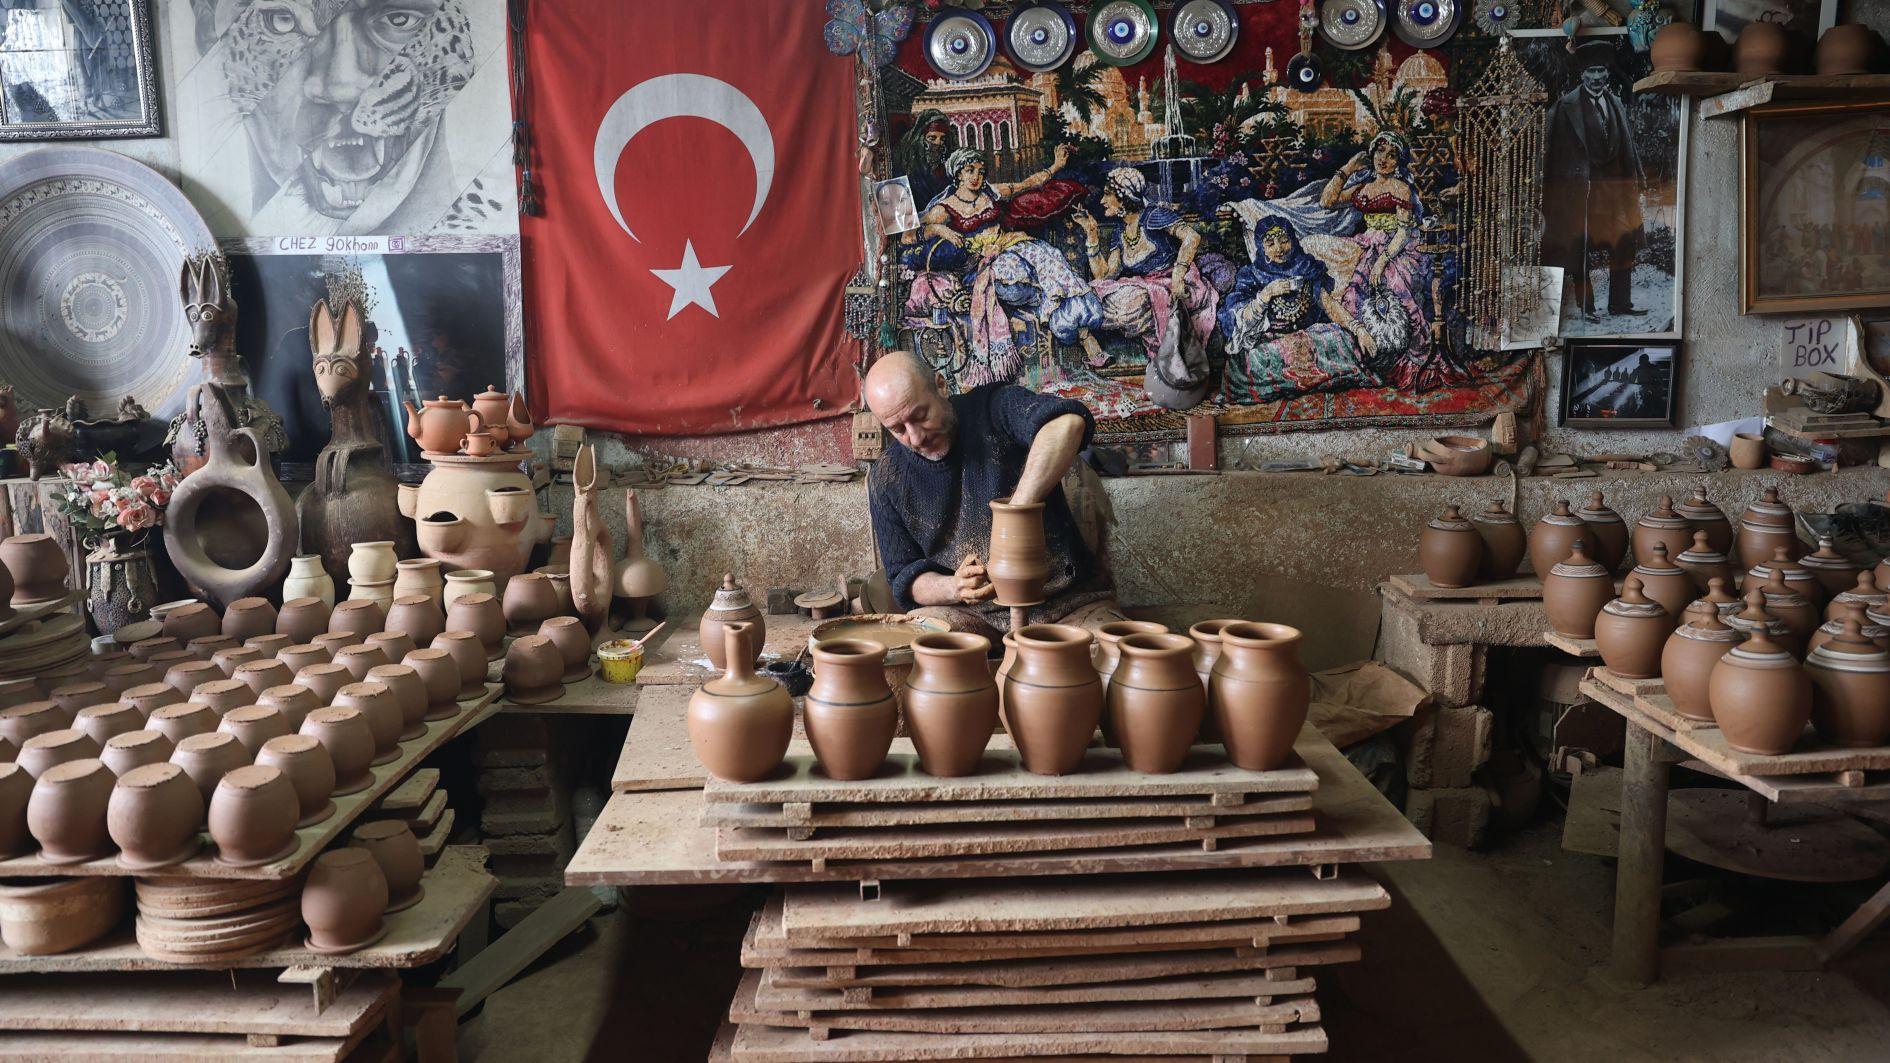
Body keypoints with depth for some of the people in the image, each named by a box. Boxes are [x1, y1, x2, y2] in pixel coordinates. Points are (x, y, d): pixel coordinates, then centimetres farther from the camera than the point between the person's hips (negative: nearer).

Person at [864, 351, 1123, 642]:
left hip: (1067, 600, -2)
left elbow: (1069, 422, -30)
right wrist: (953, 589, -16)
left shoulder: (994, 408, -9)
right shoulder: (887, 478, 2)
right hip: (970, 614, 2)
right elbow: (905, 578, 6)